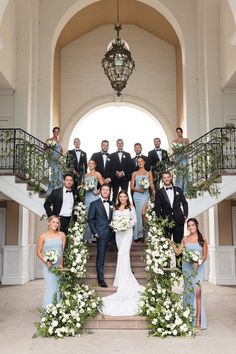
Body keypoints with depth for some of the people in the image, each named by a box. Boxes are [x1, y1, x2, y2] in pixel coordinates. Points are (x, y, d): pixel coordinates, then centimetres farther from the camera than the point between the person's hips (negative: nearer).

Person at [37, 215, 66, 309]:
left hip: (59, 266, 2)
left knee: (59, 289, 6)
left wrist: (61, 264, -6)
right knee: (50, 289, -4)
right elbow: (39, 252, 2)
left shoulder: (61, 235, 4)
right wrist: (46, 261, -11)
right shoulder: (43, 236, -1)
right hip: (49, 266, -2)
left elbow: (63, 251, 3)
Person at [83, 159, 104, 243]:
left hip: (94, 196, -5)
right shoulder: (86, 175, 17)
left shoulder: (97, 174, 2)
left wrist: (97, 192, -13)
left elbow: (103, 185, -4)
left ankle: (93, 237, -1)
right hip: (87, 196, 5)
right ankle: (87, 236, 11)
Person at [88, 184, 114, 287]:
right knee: (100, 258, -1)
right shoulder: (94, 204, 0)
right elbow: (90, 219, -2)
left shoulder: (112, 204, 13)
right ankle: (101, 280, 7)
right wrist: (95, 232, -8)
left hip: (111, 233, 4)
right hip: (101, 234, -4)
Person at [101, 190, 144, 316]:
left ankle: (124, 285, -14)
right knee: (122, 253, 6)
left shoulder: (131, 208, 4)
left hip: (127, 231, -5)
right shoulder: (116, 208, 14)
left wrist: (127, 224, -14)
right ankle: (127, 280, 18)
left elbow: (134, 220, 3)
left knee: (123, 254, -15)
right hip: (118, 232, 5)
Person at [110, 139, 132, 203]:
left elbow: (129, 166, 2)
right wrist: (116, 172, -13)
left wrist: (123, 172, -10)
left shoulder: (127, 155, 12)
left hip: (125, 178, 0)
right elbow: (112, 166, 2)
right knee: (114, 195, -1)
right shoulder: (113, 155, 12)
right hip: (115, 178, 0)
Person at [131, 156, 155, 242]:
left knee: (142, 213, -14)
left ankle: (139, 234, -4)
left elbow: (152, 186, 5)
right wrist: (138, 189, -11)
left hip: (145, 195, -1)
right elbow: (132, 187, 7)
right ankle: (140, 234, 7)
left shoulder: (149, 173, 11)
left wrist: (154, 193, -9)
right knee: (139, 213, -1)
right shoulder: (134, 174, 11)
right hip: (137, 195, 1)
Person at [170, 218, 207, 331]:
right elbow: (178, 252, 6)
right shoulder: (185, 239, 9)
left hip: (198, 268, -2)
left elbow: (205, 255, 3)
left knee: (197, 292, -13)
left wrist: (199, 262, -14)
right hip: (187, 267, 2)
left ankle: (198, 321, -12)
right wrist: (172, 244, -9)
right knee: (188, 292, 4)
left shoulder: (202, 239, 3)